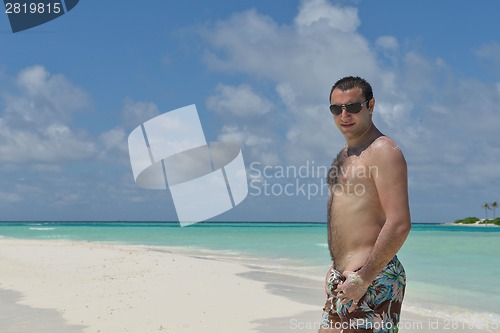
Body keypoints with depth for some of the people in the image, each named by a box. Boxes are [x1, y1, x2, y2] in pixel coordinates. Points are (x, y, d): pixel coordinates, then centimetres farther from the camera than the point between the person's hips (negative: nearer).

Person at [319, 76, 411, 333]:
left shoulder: (382, 151, -12)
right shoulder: (345, 155, 17)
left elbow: (399, 224, -21)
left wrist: (363, 278, -20)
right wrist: (338, 269, 17)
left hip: (372, 280, -9)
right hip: (341, 277, 9)